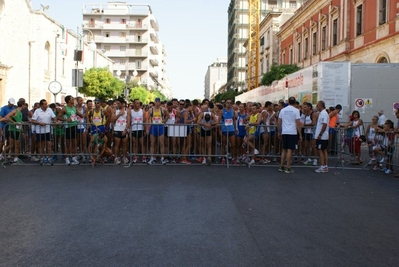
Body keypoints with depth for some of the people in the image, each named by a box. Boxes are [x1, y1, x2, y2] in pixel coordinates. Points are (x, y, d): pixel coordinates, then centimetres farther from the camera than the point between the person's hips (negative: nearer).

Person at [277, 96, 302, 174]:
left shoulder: (282, 110, 7)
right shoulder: (296, 110, -5)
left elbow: (278, 123, 7)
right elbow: (298, 123, -9)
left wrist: (279, 133, 17)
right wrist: (300, 135, -4)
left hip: (284, 132, 4)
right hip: (292, 132, -4)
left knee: (284, 149, 14)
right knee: (290, 150, -2)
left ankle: (281, 166, 16)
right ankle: (287, 168, 0)